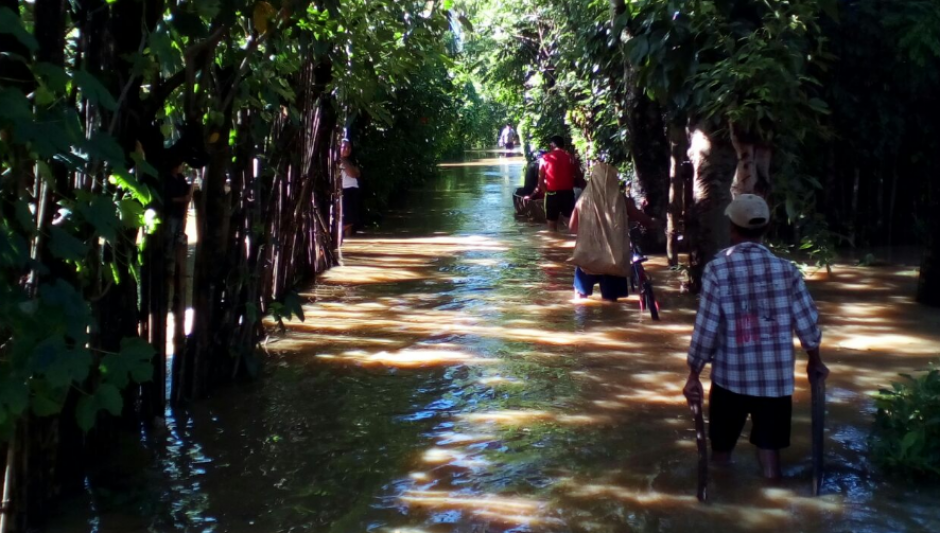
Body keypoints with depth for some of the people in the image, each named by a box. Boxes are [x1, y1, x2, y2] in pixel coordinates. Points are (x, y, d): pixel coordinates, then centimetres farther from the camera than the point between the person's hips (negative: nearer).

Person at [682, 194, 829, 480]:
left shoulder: (717, 268, -10)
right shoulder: (786, 269, -3)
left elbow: (706, 328, -12)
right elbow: (808, 323, 1)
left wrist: (693, 375, -3)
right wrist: (815, 362, 18)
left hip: (731, 376, -1)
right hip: (776, 378, 1)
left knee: (721, 448, 17)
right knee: (769, 449, 11)